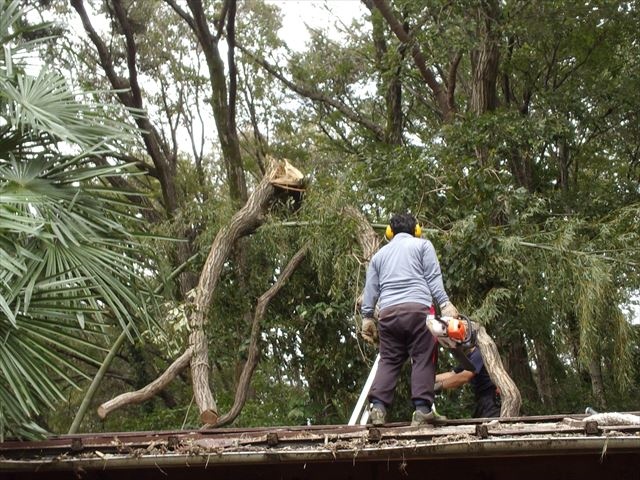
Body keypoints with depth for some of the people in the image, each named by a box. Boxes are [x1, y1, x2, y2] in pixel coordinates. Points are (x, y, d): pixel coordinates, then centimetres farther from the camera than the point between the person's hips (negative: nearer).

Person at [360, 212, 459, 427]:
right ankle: (421, 409, -13)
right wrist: (445, 303, -4)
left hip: (388, 312, 4)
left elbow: (370, 288, 19)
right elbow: (433, 278, 2)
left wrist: (367, 317, 19)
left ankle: (378, 407, -8)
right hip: (417, 309, -3)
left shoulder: (380, 254, 26)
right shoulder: (422, 245, 15)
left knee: (388, 361, 6)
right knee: (423, 359, -3)